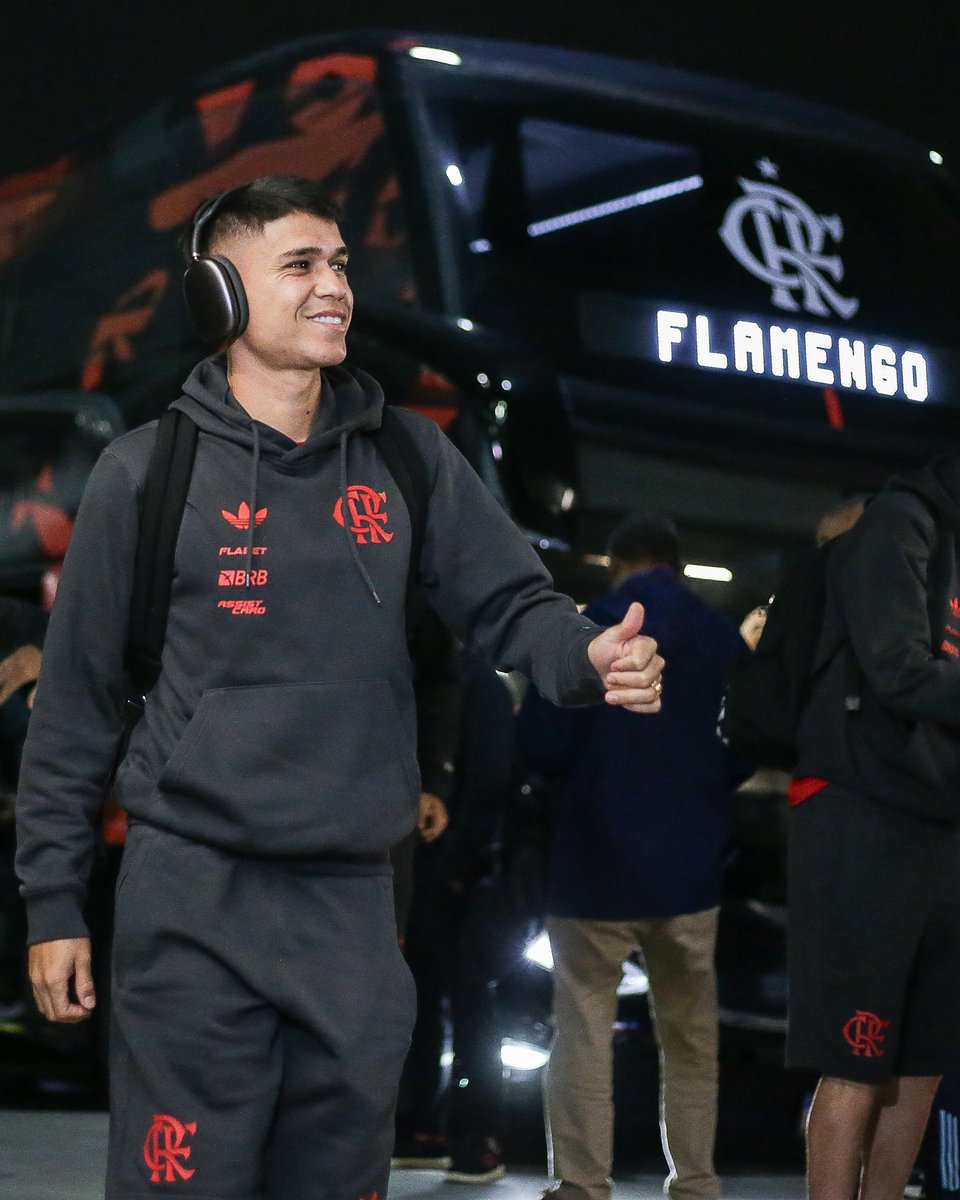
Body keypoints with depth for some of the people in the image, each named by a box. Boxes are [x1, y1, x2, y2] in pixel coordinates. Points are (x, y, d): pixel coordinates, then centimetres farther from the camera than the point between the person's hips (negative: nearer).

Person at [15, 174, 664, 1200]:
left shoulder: (405, 456, 7)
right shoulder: (147, 471, -2)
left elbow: (510, 604, 7)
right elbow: (76, 701, 2)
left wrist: (586, 659, -16)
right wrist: (53, 901, 1)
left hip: (354, 902, 4)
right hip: (192, 897, -3)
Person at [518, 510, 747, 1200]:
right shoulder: (724, 640, 2)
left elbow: (542, 746, -9)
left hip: (596, 869, -3)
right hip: (689, 868, 3)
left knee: (584, 1036, 3)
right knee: (691, 1038, 13)